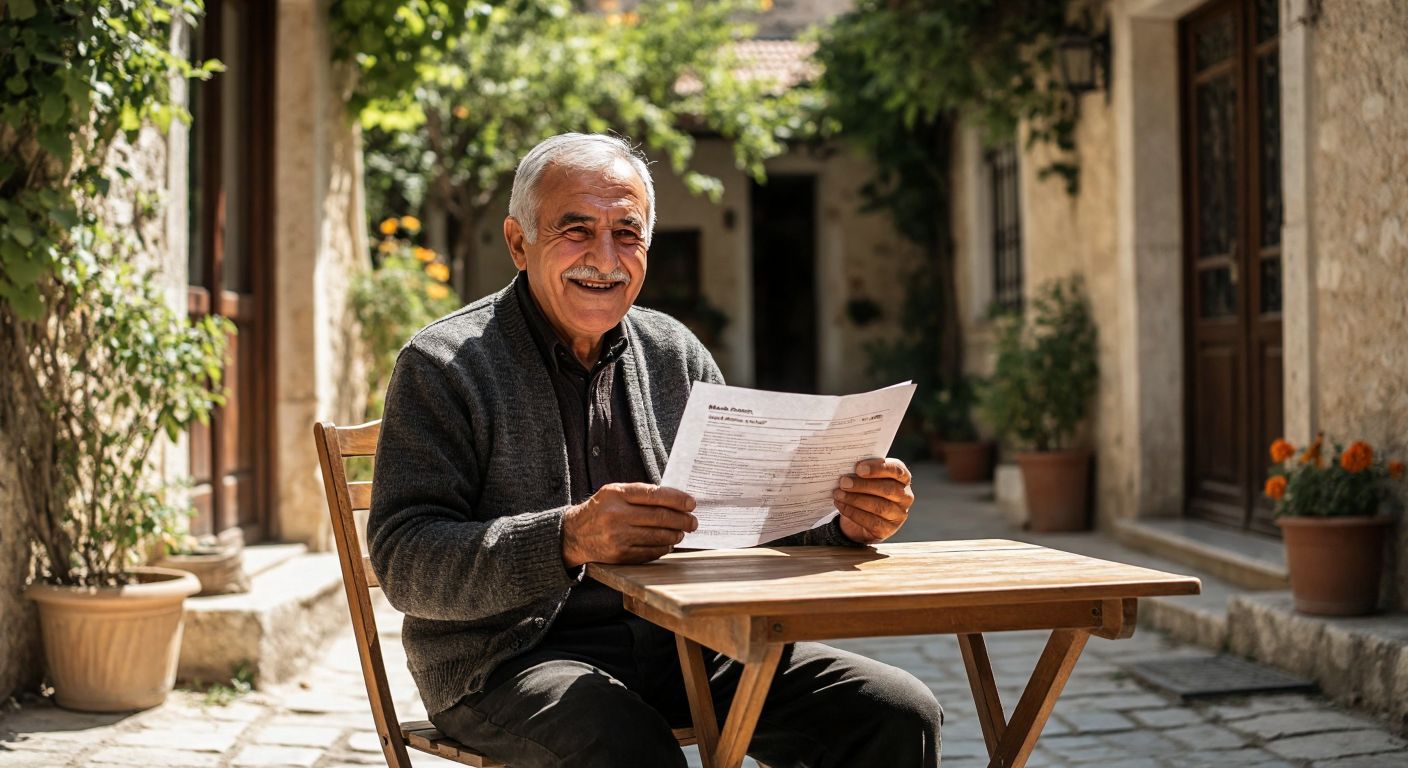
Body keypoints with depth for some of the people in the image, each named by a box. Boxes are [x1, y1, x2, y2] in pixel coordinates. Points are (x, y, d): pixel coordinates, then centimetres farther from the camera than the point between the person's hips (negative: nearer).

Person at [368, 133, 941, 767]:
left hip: (670, 643, 5)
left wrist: (844, 521, -11)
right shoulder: (443, 365, -5)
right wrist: (569, 539, -32)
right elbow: (404, 561, -15)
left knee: (900, 714, -10)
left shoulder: (675, 353, 12)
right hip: (512, 660, -5)